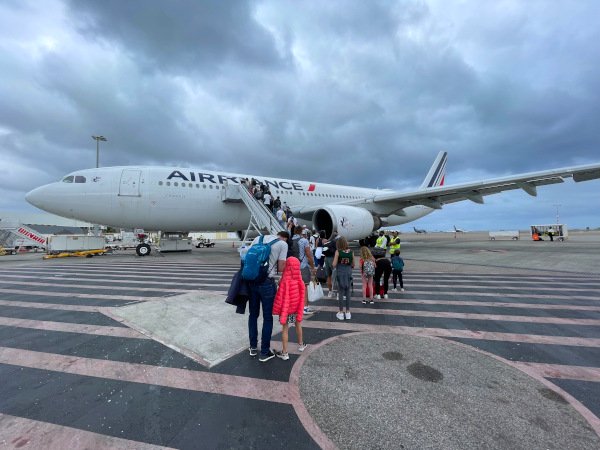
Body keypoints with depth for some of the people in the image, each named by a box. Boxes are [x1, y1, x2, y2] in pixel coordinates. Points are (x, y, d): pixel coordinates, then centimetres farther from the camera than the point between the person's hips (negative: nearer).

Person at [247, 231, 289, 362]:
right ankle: (265, 352, 21)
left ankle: (253, 347, 33)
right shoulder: (283, 244, -2)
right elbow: (281, 268, -6)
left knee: (253, 315, 20)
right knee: (267, 318, 10)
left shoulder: (258, 238, 11)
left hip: (252, 280, 5)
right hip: (267, 283, -5)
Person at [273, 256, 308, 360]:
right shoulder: (300, 281, -11)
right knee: (298, 325, 25)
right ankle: (301, 344, 44)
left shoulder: (285, 281, -24)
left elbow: (281, 298, -20)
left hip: (287, 308, -4)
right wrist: (300, 310, 5)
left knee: (285, 329, 7)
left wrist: (280, 311, -13)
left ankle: (284, 353, 15)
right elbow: (302, 297, -4)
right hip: (296, 308, 4)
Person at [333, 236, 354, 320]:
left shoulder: (338, 252, -11)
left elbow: (334, 264, -12)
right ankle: (348, 312, 19)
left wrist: (332, 263, 9)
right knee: (348, 292, 11)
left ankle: (341, 313, 13)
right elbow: (353, 265, 5)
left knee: (341, 293, 6)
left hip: (340, 273, -2)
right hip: (348, 273, 3)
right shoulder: (351, 252, -2)